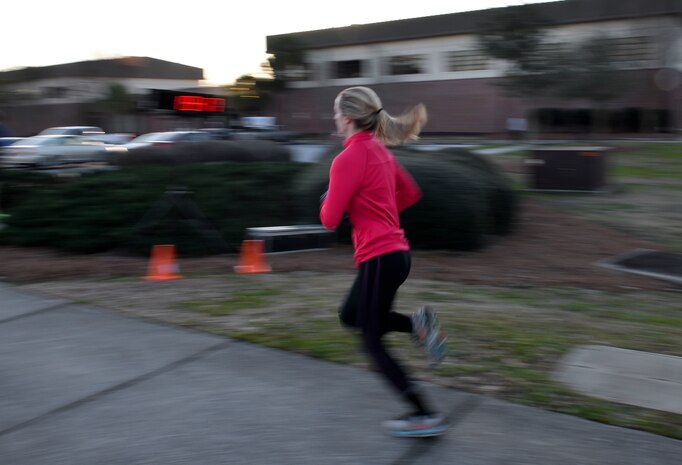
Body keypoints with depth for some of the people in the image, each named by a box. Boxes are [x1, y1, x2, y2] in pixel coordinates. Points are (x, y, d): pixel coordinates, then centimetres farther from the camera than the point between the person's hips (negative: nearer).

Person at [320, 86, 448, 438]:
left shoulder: (348, 159, -16)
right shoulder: (379, 150, 11)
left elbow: (329, 219, -14)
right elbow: (411, 193, 21)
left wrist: (328, 200, 6)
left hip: (378, 258, -9)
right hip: (396, 251, 9)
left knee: (372, 343, 5)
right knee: (350, 316, 26)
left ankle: (425, 416, 8)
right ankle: (417, 323, 7)